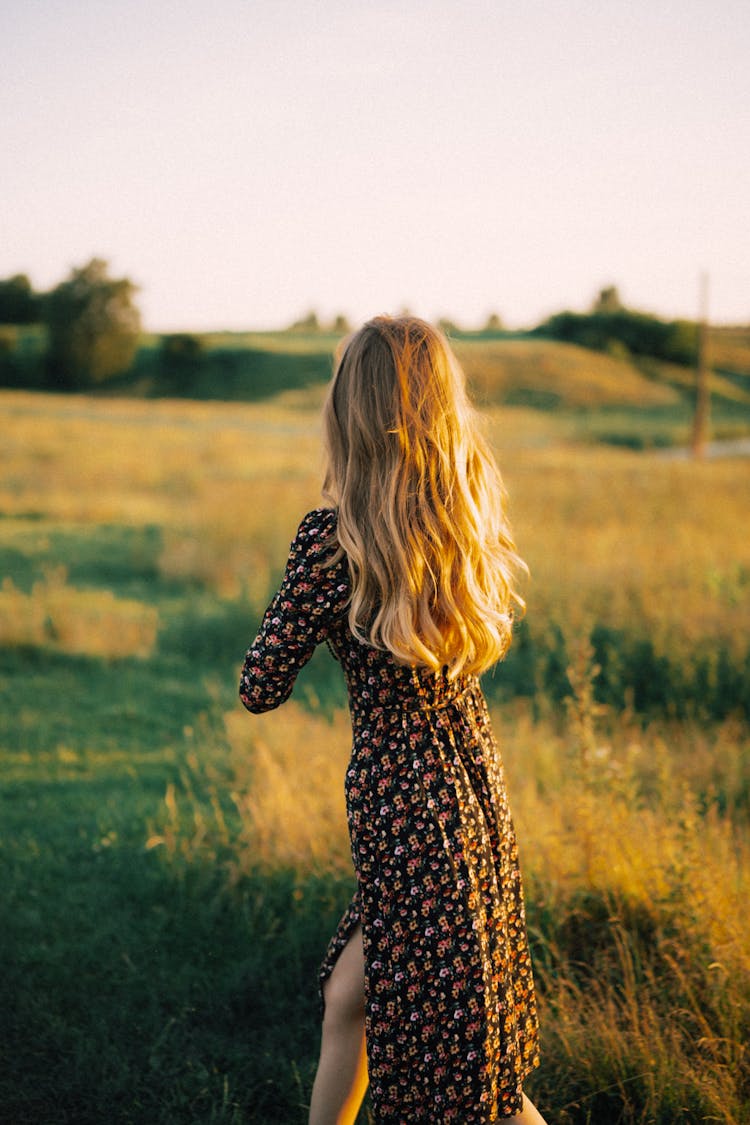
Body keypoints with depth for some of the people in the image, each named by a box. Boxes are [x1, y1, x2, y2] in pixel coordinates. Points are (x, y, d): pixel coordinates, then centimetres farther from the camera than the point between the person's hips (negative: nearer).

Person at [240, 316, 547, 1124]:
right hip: (473, 782, 7)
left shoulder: (334, 535, -19)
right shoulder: (472, 520, -1)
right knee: (349, 995, 24)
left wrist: (304, 618, 6)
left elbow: (260, 689, -12)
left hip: (406, 806, -7)